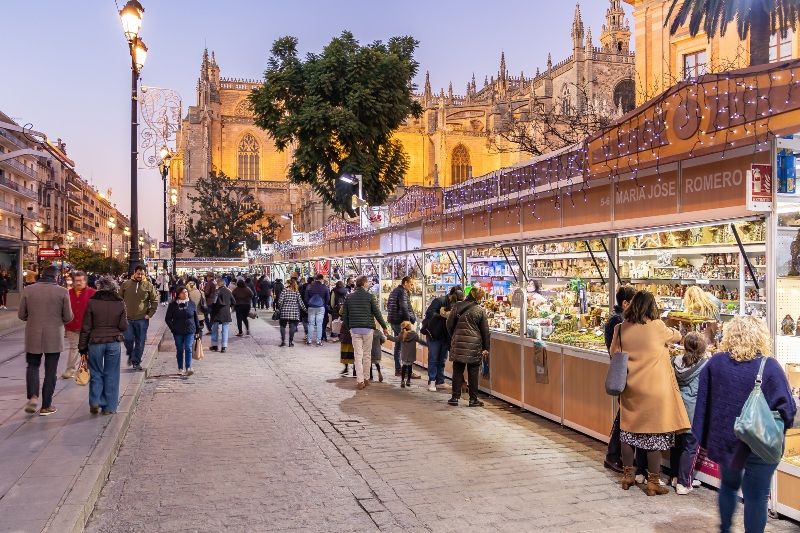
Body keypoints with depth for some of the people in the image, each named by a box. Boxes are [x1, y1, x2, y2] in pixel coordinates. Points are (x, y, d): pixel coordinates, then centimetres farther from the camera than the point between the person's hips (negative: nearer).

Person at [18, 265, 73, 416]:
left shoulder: (28, 290, -3)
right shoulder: (62, 292, -9)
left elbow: (21, 314, 3)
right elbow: (68, 317, -5)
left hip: (33, 336, 1)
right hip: (54, 337, -1)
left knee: (33, 365, 19)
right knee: (50, 370, 8)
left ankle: (33, 396, -2)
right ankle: (46, 406, 13)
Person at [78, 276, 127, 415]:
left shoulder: (92, 302, -5)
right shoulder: (119, 303, -2)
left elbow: (86, 327, -2)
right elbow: (124, 326, -2)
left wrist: (82, 346, 5)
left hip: (95, 343, -1)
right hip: (114, 343, 1)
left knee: (96, 373, 16)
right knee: (111, 375, 9)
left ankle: (95, 402, 4)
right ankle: (109, 407, 12)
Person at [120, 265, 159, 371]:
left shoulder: (148, 285, 0)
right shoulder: (126, 284, 4)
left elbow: (155, 301, 5)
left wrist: (150, 314, -2)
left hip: (142, 319, 0)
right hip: (128, 318, 1)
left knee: (140, 342, 3)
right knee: (128, 339, -3)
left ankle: (136, 362, 15)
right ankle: (130, 355, 26)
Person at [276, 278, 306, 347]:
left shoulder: (284, 290, -2)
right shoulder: (297, 292, 3)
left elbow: (280, 301, -6)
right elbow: (300, 301, 4)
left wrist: (279, 309, 8)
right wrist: (304, 308, 15)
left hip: (285, 311, -1)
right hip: (294, 311, 1)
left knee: (283, 326, 10)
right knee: (292, 326, 5)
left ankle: (283, 341, 4)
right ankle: (291, 342, 5)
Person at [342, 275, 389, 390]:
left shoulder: (349, 297, 6)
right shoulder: (370, 296, -4)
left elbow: (345, 315, 10)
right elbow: (377, 313, -4)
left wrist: (348, 328, 23)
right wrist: (384, 327, 6)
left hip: (354, 329, 2)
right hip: (367, 328, -2)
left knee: (357, 355, 2)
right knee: (367, 354, 10)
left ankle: (360, 381, -4)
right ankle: (365, 378, 17)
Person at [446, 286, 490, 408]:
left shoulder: (457, 307, 1)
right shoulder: (480, 311, -4)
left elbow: (449, 324, 6)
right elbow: (485, 330, 0)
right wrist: (486, 348, 6)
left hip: (458, 344, 2)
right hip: (474, 345, -2)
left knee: (457, 371, 10)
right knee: (473, 373, 6)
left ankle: (455, 397, 11)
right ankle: (473, 399, 11)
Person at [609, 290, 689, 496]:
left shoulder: (621, 329, -2)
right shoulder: (657, 327, -9)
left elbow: (614, 354, 8)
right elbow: (676, 336, 10)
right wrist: (674, 332, 31)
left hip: (630, 389, 4)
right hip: (654, 389, -4)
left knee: (628, 430, 14)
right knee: (655, 433, 5)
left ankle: (628, 475, 26)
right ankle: (653, 482, 12)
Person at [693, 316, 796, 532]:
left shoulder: (715, 363, -6)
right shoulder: (769, 367, -15)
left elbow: (703, 403, 0)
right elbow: (787, 409, -11)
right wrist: (777, 429, 7)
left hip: (725, 440, 4)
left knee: (728, 485, 25)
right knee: (756, 497, 10)